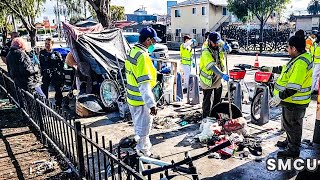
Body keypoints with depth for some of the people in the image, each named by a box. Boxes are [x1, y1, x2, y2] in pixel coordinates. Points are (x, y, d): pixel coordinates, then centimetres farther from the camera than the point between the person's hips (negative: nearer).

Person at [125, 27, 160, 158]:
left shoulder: (132, 51, 6)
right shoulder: (142, 56, -23)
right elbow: (144, 84, -28)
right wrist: (151, 104, -28)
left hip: (132, 97, 9)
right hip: (141, 99, -9)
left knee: (139, 125, 25)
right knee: (144, 127, 7)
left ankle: (141, 146, 44)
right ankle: (144, 152, 23)